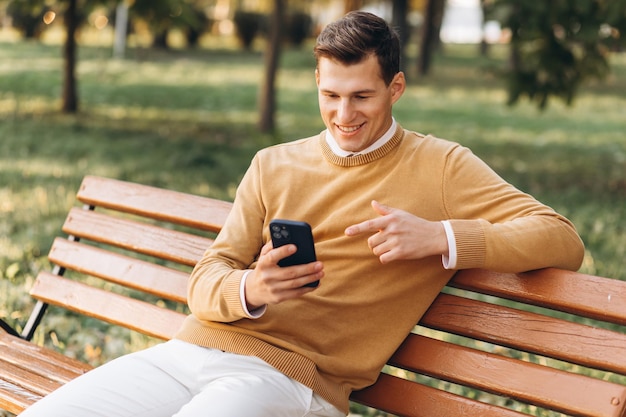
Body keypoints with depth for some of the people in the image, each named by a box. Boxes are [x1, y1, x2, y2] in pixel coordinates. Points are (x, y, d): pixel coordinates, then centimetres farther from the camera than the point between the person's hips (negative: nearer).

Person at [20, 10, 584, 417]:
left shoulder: (440, 168, 8)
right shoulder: (274, 165, 20)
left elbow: (563, 240, -1)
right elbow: (206, 280, 12)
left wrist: (439, 237, -16)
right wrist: (248, 291, -14)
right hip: (193, 349, 5)